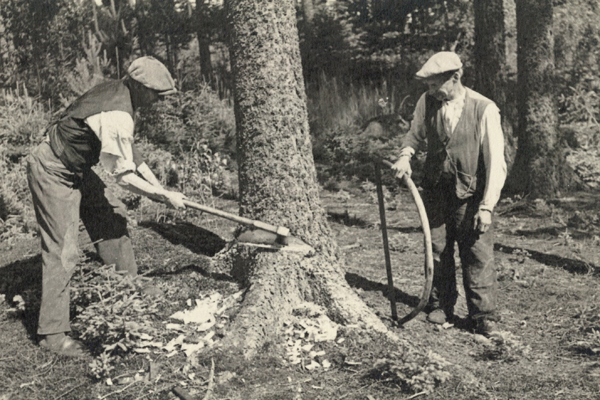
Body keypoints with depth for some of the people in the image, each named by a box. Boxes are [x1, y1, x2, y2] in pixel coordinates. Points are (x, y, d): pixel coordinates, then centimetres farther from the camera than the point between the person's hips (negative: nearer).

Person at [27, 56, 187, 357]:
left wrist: (156, 184, 8)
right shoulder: (117, 117, -28)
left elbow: (128, 151, 12)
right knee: (62, 253, -8)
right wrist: (166, 196, -11)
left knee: (112, 215, 14)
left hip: (76, 168, 10)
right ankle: (52, 333, 1)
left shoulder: (116, 92, 2)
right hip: (54, 174, -10)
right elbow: (124, 176, -22)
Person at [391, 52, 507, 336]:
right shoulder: (426, 102, -2)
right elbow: (416, 133, 18)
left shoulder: (484, 109, -14)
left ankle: (483, 317, 12)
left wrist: (487, 206, -16)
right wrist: (406, 154, -5)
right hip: (436, 193, 4)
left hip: (471, 197, -4)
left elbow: (496, 162, -12)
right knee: (437, 252, 10)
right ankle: (441, 307, 26)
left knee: (478, 256, -1)